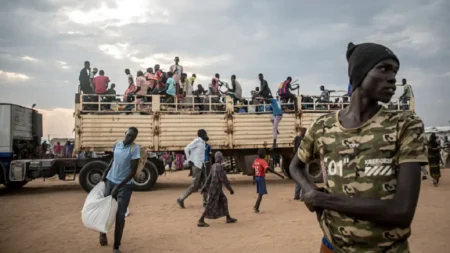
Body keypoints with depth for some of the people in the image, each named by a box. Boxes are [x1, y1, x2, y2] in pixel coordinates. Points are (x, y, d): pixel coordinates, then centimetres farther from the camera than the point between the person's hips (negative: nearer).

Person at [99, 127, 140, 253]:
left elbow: (133, 171, -17)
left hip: (124, 186, -4)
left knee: (120, 215, -4)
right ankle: (102, 232, 44)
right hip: (110, 181, 5)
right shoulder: (116, 144, 0)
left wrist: (118, 187, -18)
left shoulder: (134, 148, -16)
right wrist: (105, 173, 8)